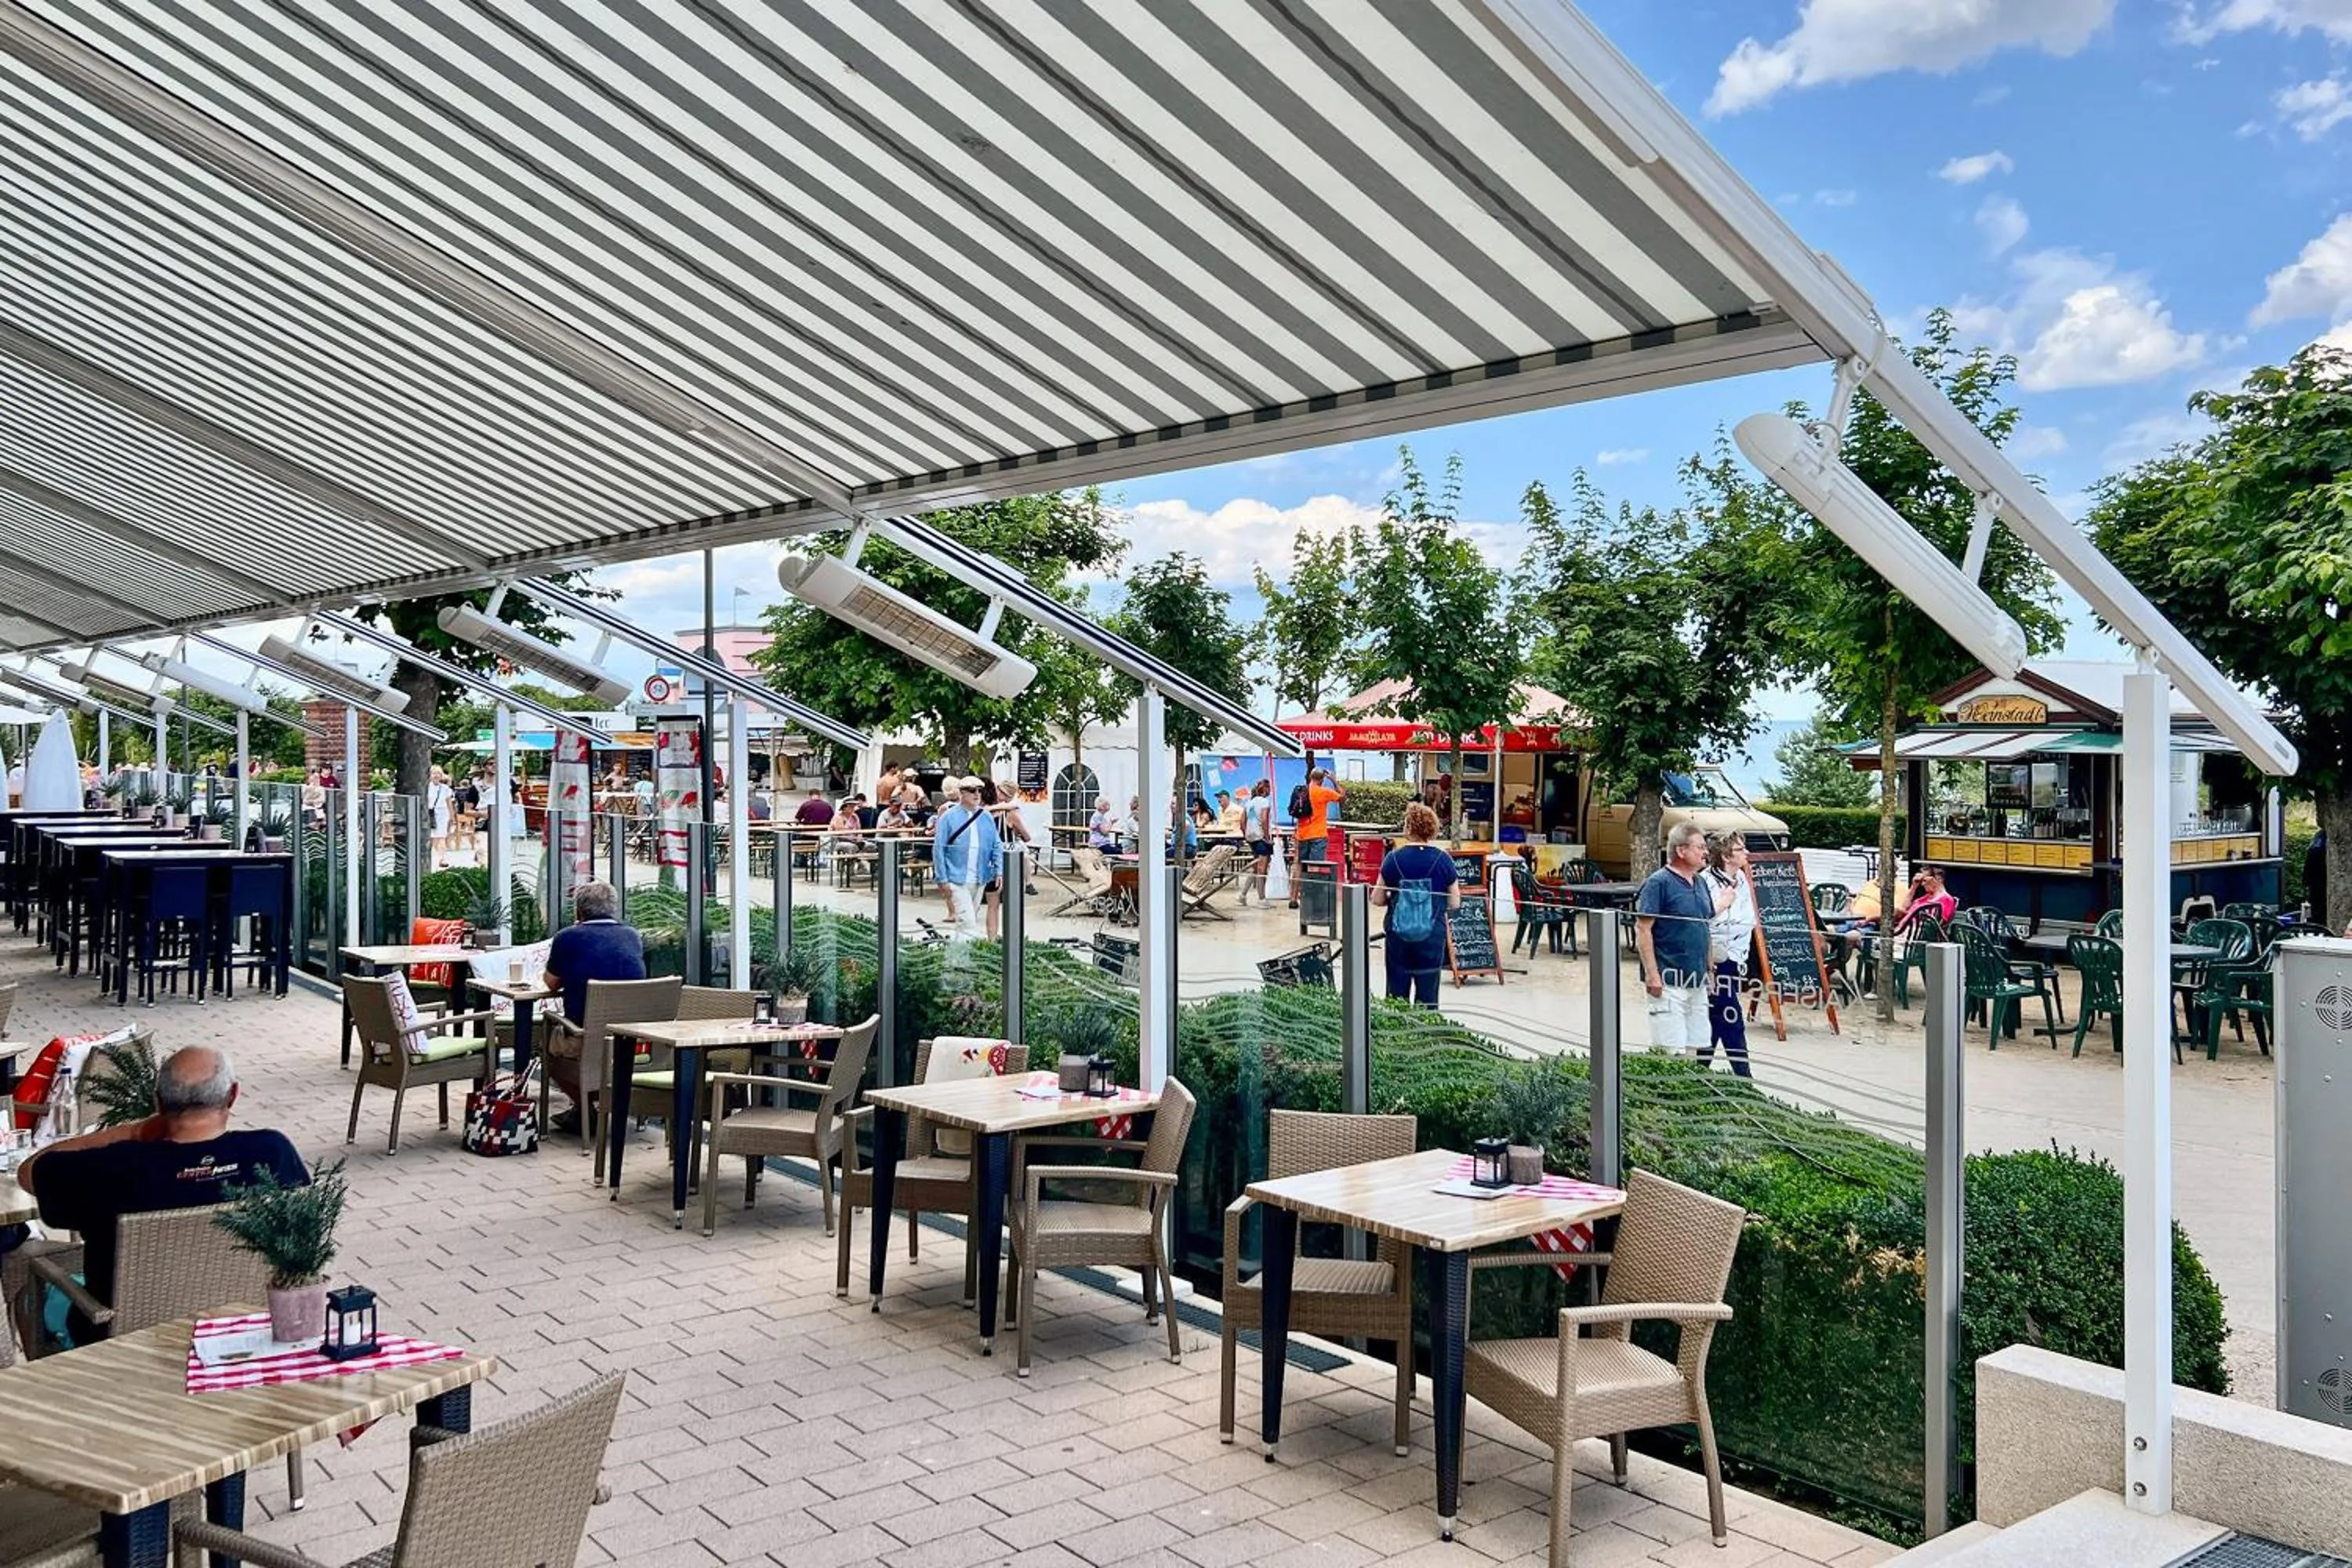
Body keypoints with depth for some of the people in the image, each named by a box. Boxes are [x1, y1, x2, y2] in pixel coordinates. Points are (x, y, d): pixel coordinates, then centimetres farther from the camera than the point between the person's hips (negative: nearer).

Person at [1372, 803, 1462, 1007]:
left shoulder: (1393, 858, -6)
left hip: (1398, 934, 0)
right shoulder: (1443, 860, -6)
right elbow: (1454, 904, -2)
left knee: (1397, 992, 10)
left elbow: (1377, 899, -1)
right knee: (1428, 995, 6)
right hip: (1432, 935, 0)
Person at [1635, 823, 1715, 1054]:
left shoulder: (1700, 883, 14)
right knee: (1671, 1052, -9)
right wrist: (1652, 975, -19)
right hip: (1668, 982, -8)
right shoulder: (1659, 882, -11)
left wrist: (1709, 970, 18)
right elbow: (1642, 929, -15)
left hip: (1698, 982, 8)